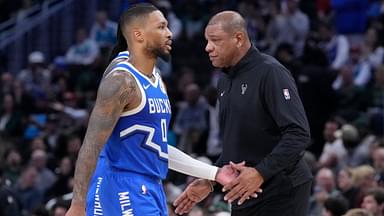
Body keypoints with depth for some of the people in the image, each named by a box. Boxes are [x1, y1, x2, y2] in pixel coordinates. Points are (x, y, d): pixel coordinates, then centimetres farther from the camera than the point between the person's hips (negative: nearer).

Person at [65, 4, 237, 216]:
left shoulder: (156, 81, 15)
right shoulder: (122, 81, -14)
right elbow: (91, 147, -19)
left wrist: (213, 173, 19)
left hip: (150, 190, 10)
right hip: (124, 190, -10)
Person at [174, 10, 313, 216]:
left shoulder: (270, 73, -13)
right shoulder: (225, 81, 14)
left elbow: (298, 134, -20)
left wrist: (261, 173, -25)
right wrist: (209, 182, 16)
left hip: (281, 192, -8)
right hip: (244, 194, 8)